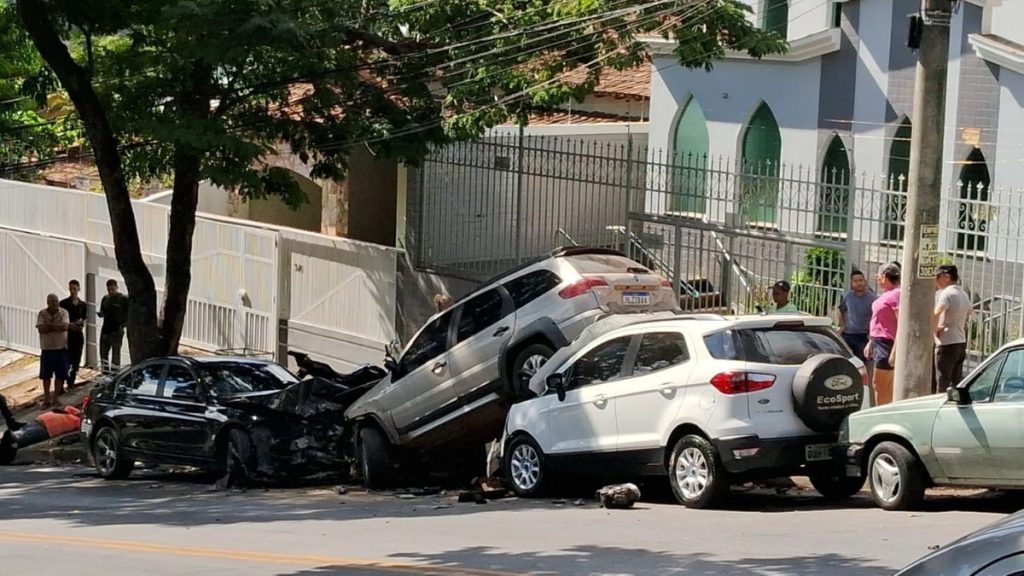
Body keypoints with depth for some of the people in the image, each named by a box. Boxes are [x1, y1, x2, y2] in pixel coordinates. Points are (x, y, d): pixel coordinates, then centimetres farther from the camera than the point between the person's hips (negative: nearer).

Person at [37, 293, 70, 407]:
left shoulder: (63, 312, -3)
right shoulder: (42, 314, -3)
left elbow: (65, 327, -18)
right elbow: (41, 329, -16)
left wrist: (49, 326, -15)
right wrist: (57, 327, -14)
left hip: (61, 348, 0)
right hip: (47, 348, 0)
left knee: (60, 375, 5)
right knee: (46, 375, 5)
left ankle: (56, 397, 17)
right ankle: (46, 397, 14)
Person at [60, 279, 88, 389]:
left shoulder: (82, 304, 9)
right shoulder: (64, 303, -4)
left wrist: (81, 325, -6)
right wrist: (70, 325, -20)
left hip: (78, 335, 5)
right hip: (67, 335, -5)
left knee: (76, 361, 8)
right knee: (67, 360, -10)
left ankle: (71, 383, 19)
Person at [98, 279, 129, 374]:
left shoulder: (124, 299, -5)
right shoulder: (105, 299, 11)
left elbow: (128, 314, -4)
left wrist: (123, 325, -16)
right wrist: (100, 313, -6)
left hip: (117, 331, -6)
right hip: (105, 330, 6)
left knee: (115, 353, -5)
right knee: (103, 352, 7)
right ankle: (105, 374, 15)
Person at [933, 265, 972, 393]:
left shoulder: (947, 293, -13)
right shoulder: (964, 294, 13)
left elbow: (936, 313, -30)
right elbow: (968, 314, 30)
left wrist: (935, 328, -14)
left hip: (946, 343, -8)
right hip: (961, 342, 8)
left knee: (942, 383, -5)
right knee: (957, 383, 11)